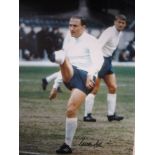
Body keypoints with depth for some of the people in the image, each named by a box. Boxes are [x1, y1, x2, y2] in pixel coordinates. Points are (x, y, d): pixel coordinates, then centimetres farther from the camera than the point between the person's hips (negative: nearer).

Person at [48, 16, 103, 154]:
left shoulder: (90, 41, 1)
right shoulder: (68, 40, 21)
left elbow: (98, 60, -16)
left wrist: (90, 75, -34)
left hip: (85, 77, -5)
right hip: (70, 76, 5)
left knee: (71, 109, -15)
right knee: (64, 60, -27)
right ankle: (55, 57, -66)